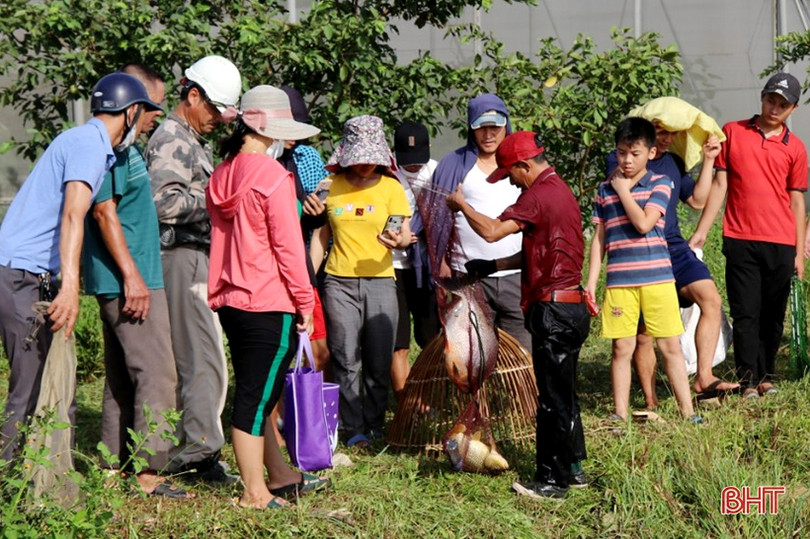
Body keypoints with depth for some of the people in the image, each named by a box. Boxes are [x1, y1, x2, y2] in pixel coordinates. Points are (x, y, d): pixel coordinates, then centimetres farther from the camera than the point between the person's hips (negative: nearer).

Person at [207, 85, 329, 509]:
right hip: (269, 306, -9)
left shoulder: (223, 174, 10)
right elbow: (287, 246, -15)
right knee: (255, 399, -3)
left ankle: (280, 477, 28)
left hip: (231, 302, 9)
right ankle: (255, 493, 5)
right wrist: (304, 301, -8)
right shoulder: (271, 174, -15)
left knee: (254, 395, 16)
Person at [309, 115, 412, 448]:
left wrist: (400, 242, -26)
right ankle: (354, 430, 5)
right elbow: (320, 236, 12)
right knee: (346, 360, -2)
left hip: (380, 281, 0)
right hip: (339, 282, 0)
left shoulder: (390, 187, 5)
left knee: (380, 361, 1)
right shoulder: (329, 186, 7)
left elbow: (405, 234, -3)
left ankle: (375, 426, 16)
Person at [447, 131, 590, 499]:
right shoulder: (559, 190, 16)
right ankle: (572, 468, 26)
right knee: (563, 393, 18)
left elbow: (492, 231, -24)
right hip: (571, 306, 10)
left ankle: (553, 480, 3)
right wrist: (493, 266, 19)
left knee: (554, 397, -3)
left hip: (552, 310, -10)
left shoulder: (539, 195, -16)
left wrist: (461, 205, -9)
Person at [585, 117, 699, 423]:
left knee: (670, 346, 2)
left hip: (657, 279, -2)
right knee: (622, 348, 4)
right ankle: (620, 415, 11)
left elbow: (644, 223, -15)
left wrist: (623, 189, -7)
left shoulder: (660, 184, 1)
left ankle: (688, 411, 8)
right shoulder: (605, 190, 9)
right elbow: (599, 239, 13)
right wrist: (591, 282, 8)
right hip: (619, 282, 2)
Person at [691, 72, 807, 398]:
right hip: (740, 240, -1)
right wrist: (702, 231, 4)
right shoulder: (732, 132, 7)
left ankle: (766, 376, 15)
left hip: (780, 244, 1)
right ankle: (748, 381, 0)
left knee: (773, 315, 5)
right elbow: (720, 184, 8)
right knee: (745, 313, -3)